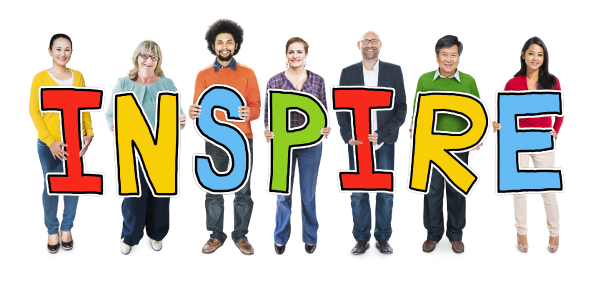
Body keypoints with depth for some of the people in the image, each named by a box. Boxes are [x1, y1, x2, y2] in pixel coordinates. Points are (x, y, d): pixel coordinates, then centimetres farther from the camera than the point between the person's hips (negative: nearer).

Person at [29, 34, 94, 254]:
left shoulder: (78, 76, 5)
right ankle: (52, 230, 21)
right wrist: (50, 141, -14)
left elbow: (84, 108, 8)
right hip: (50, 144, -2)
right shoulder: (40, 78, -4)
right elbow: (34, 111, -6)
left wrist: (89, 133, -4)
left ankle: (67, 228, 26)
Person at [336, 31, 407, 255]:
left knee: (385, 192, 4)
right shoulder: (348, 73, 7)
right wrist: (348, 136, -7)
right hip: (357, 142, 1)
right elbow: (341, 108, 7)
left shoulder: (394, 71, 5)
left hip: (384, 143, 0)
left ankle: (383, 238, 18)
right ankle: (361, 238, 16)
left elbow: (401, 108, 1)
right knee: (358, 192, 3)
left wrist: (382, 134, -10)